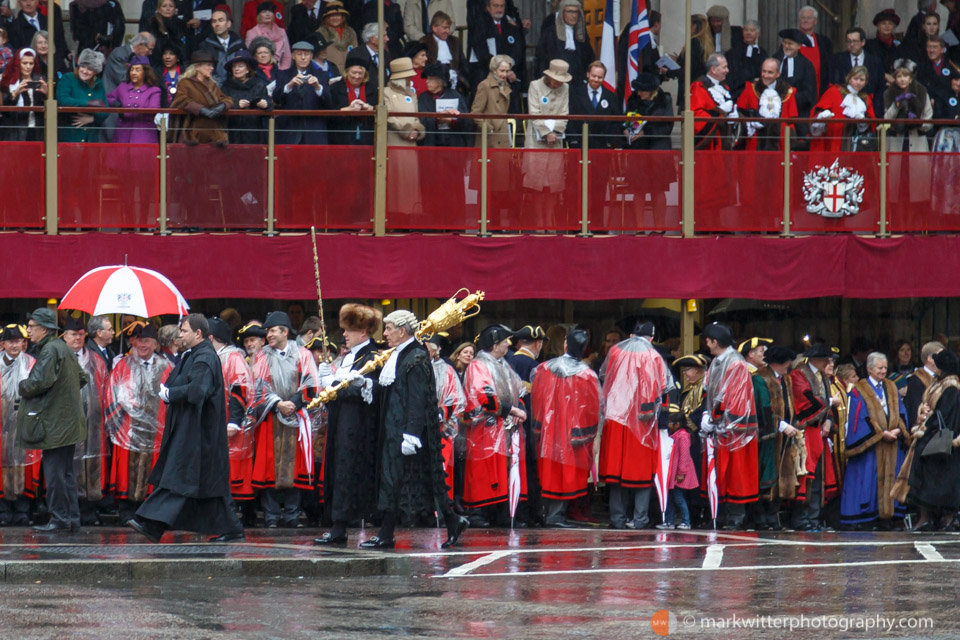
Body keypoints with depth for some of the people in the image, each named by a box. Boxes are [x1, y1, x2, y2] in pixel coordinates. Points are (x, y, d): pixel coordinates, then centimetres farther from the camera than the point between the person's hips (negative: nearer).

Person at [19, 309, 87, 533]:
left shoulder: (50, 350, -15)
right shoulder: (65, 349, 15)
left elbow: (39, 382, -24)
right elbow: (83, 378, 25)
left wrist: (22, 387, -5)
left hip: (54, 420, -10)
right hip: (68, 420, 10)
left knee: (54, 472, -7)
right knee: (66, 472, 12)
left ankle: (60, 520, -5)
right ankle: (71, 519, 15)